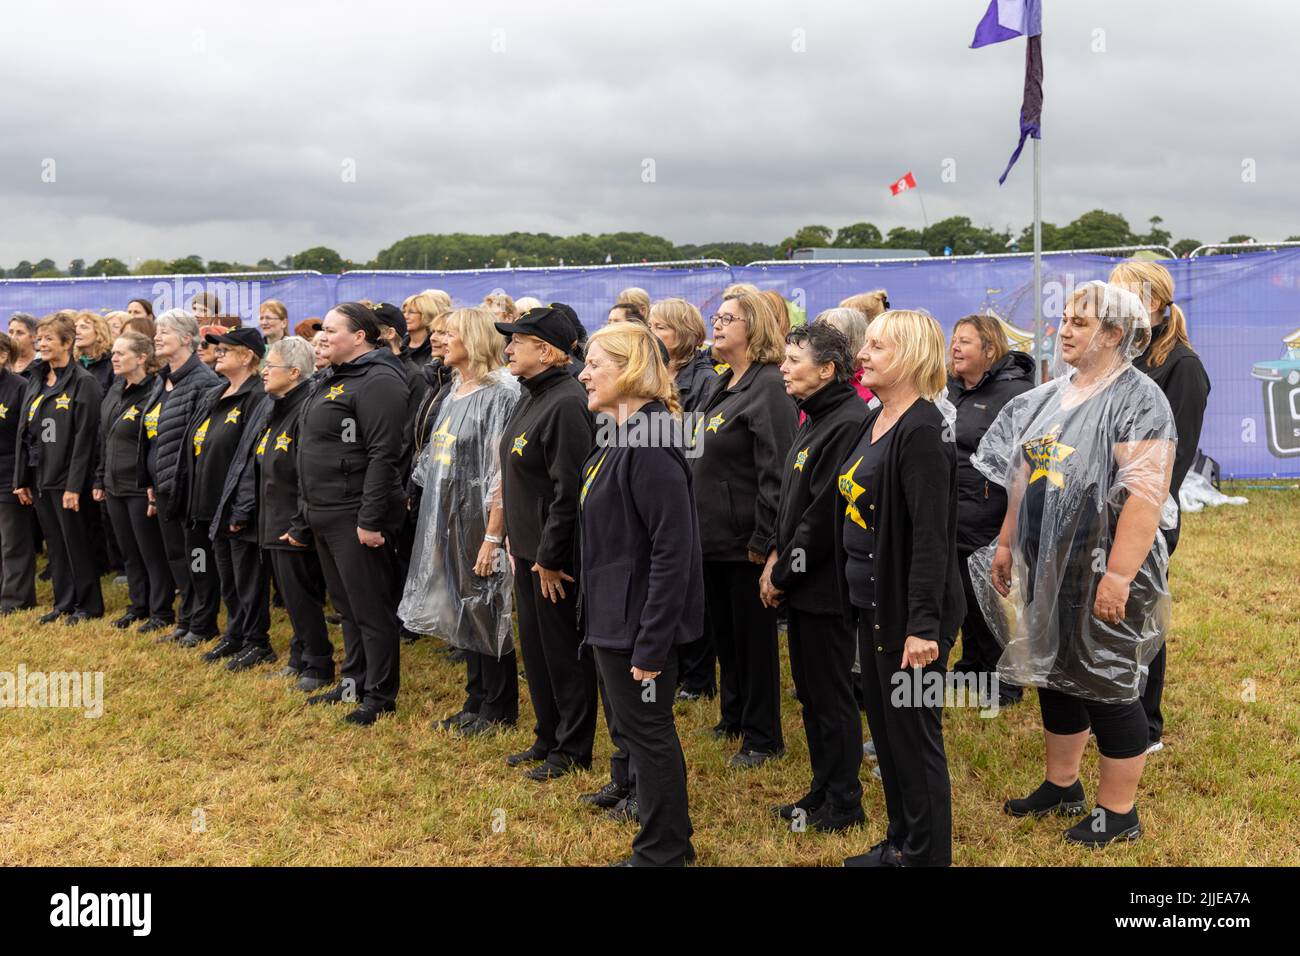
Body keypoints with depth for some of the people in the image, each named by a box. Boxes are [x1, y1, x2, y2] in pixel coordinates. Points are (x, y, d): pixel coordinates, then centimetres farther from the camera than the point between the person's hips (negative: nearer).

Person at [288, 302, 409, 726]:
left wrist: (371, 519, -25)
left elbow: (384, 454, -22)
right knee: (346, 606, 18)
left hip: (355, 517, -10)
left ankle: (380, 695, 10)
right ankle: (353, 682, 30)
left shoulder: (379, 381, -15)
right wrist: (303, 519, 21)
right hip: (323, 516, 10)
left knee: (370, 609, 0)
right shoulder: (332, 381, 17)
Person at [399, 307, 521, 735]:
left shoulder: (499, 394, -14)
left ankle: (499, 709, 16)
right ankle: (476, 702, 27)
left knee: (486, 614, 2)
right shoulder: (453, 393, 12)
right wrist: (435, 532, 14)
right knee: (464, 614, 15)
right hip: (447, 523, 8)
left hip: (479, 523, -8)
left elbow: (503, 474, -18)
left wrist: (493, 537, -21)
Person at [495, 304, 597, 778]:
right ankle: (547, 738, 33)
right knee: (534, 648, 18)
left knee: (565, 651, 4)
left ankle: (572, 749, 19)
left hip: (556, 557, -10)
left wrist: (550, 557, -20)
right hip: (528, 551, 10)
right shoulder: (530, 398, 10)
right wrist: (515, 540, 14)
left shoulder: (566, 404, -21)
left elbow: (569, 489, -23)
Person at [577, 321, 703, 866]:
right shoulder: (619, 438, 9)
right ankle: (667, 840, 35)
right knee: (631, 730, 20)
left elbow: (673, 550, -25)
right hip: (612, 615, 10)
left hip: (639, 621, -10)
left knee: (646, 732, 4)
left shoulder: (650, 445, -22)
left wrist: (651, 643, -23)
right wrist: (602, 619, 18)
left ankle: (662, 852, 21)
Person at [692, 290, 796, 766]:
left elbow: (776, 471, -21)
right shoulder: (724, 385, 14)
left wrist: (762, 539, -21)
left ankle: (762, 735, 17)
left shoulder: (769, 386, -16)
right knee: (724, 632, 18)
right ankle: (734, 716, 34)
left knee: (753, 635, 3)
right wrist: (698, 522, 17)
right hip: (715, 533, 9)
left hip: (746, 539, -9)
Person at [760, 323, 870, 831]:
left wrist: (784, 572, -13)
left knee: (832, 694, 3)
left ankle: (844, 804, 17)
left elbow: (825, 514, -22)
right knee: (810, 690, 17)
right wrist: (777, 555, 6)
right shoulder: (814, 419, 12)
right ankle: (823, 789, 30)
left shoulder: (847, 424, -19)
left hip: (827, 584, -10)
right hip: (801, 581, 10)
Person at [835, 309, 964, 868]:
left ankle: (927, 855, 18)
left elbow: (932, 537, -23)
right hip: (872, 603, 10)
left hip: (908, 610, -10)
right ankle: (899, 844, 33)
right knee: (885, 727, 18)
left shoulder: (922, 430, -18)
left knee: (915, 735, 3)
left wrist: (923, 624, -25)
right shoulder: (876, 422, 11)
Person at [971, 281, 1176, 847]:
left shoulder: (1138, 400, -14)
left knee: (1107, 684, 4)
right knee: (1053, 672, 16)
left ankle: (1119, 811, 20)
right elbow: (1023, 476, 16)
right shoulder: (1051, 396, 9)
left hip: (1100, 571, -7)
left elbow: (1146, 495, -22)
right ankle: (1061, 785, 34)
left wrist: (1118, 576, -26)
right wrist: (1006, 543, 14)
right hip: (1046, 565, 7)